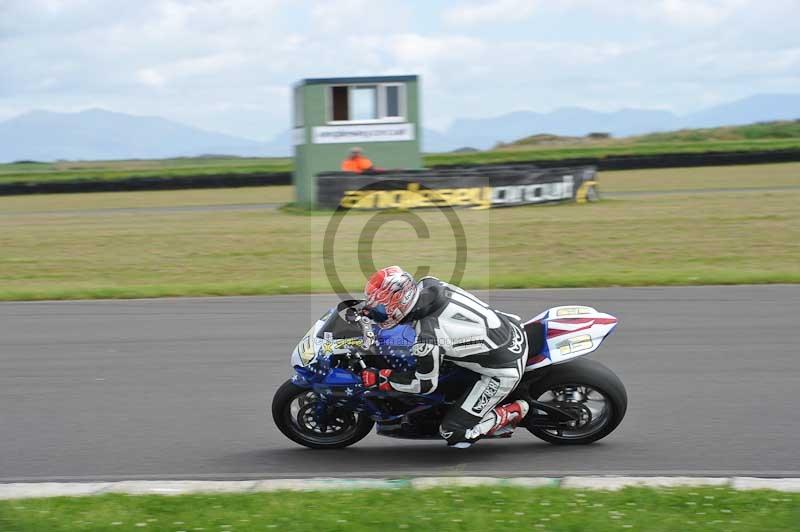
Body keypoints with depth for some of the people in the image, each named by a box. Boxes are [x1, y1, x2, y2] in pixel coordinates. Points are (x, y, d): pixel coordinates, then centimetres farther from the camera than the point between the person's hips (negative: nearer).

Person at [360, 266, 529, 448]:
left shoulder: (428, 339, -29)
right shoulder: (428, 284, -8)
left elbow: (426, 384, -14)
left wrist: (380, 379, -6)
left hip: (505, 370, -8)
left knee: (455, 433, -6)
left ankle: (513, 412, 6)